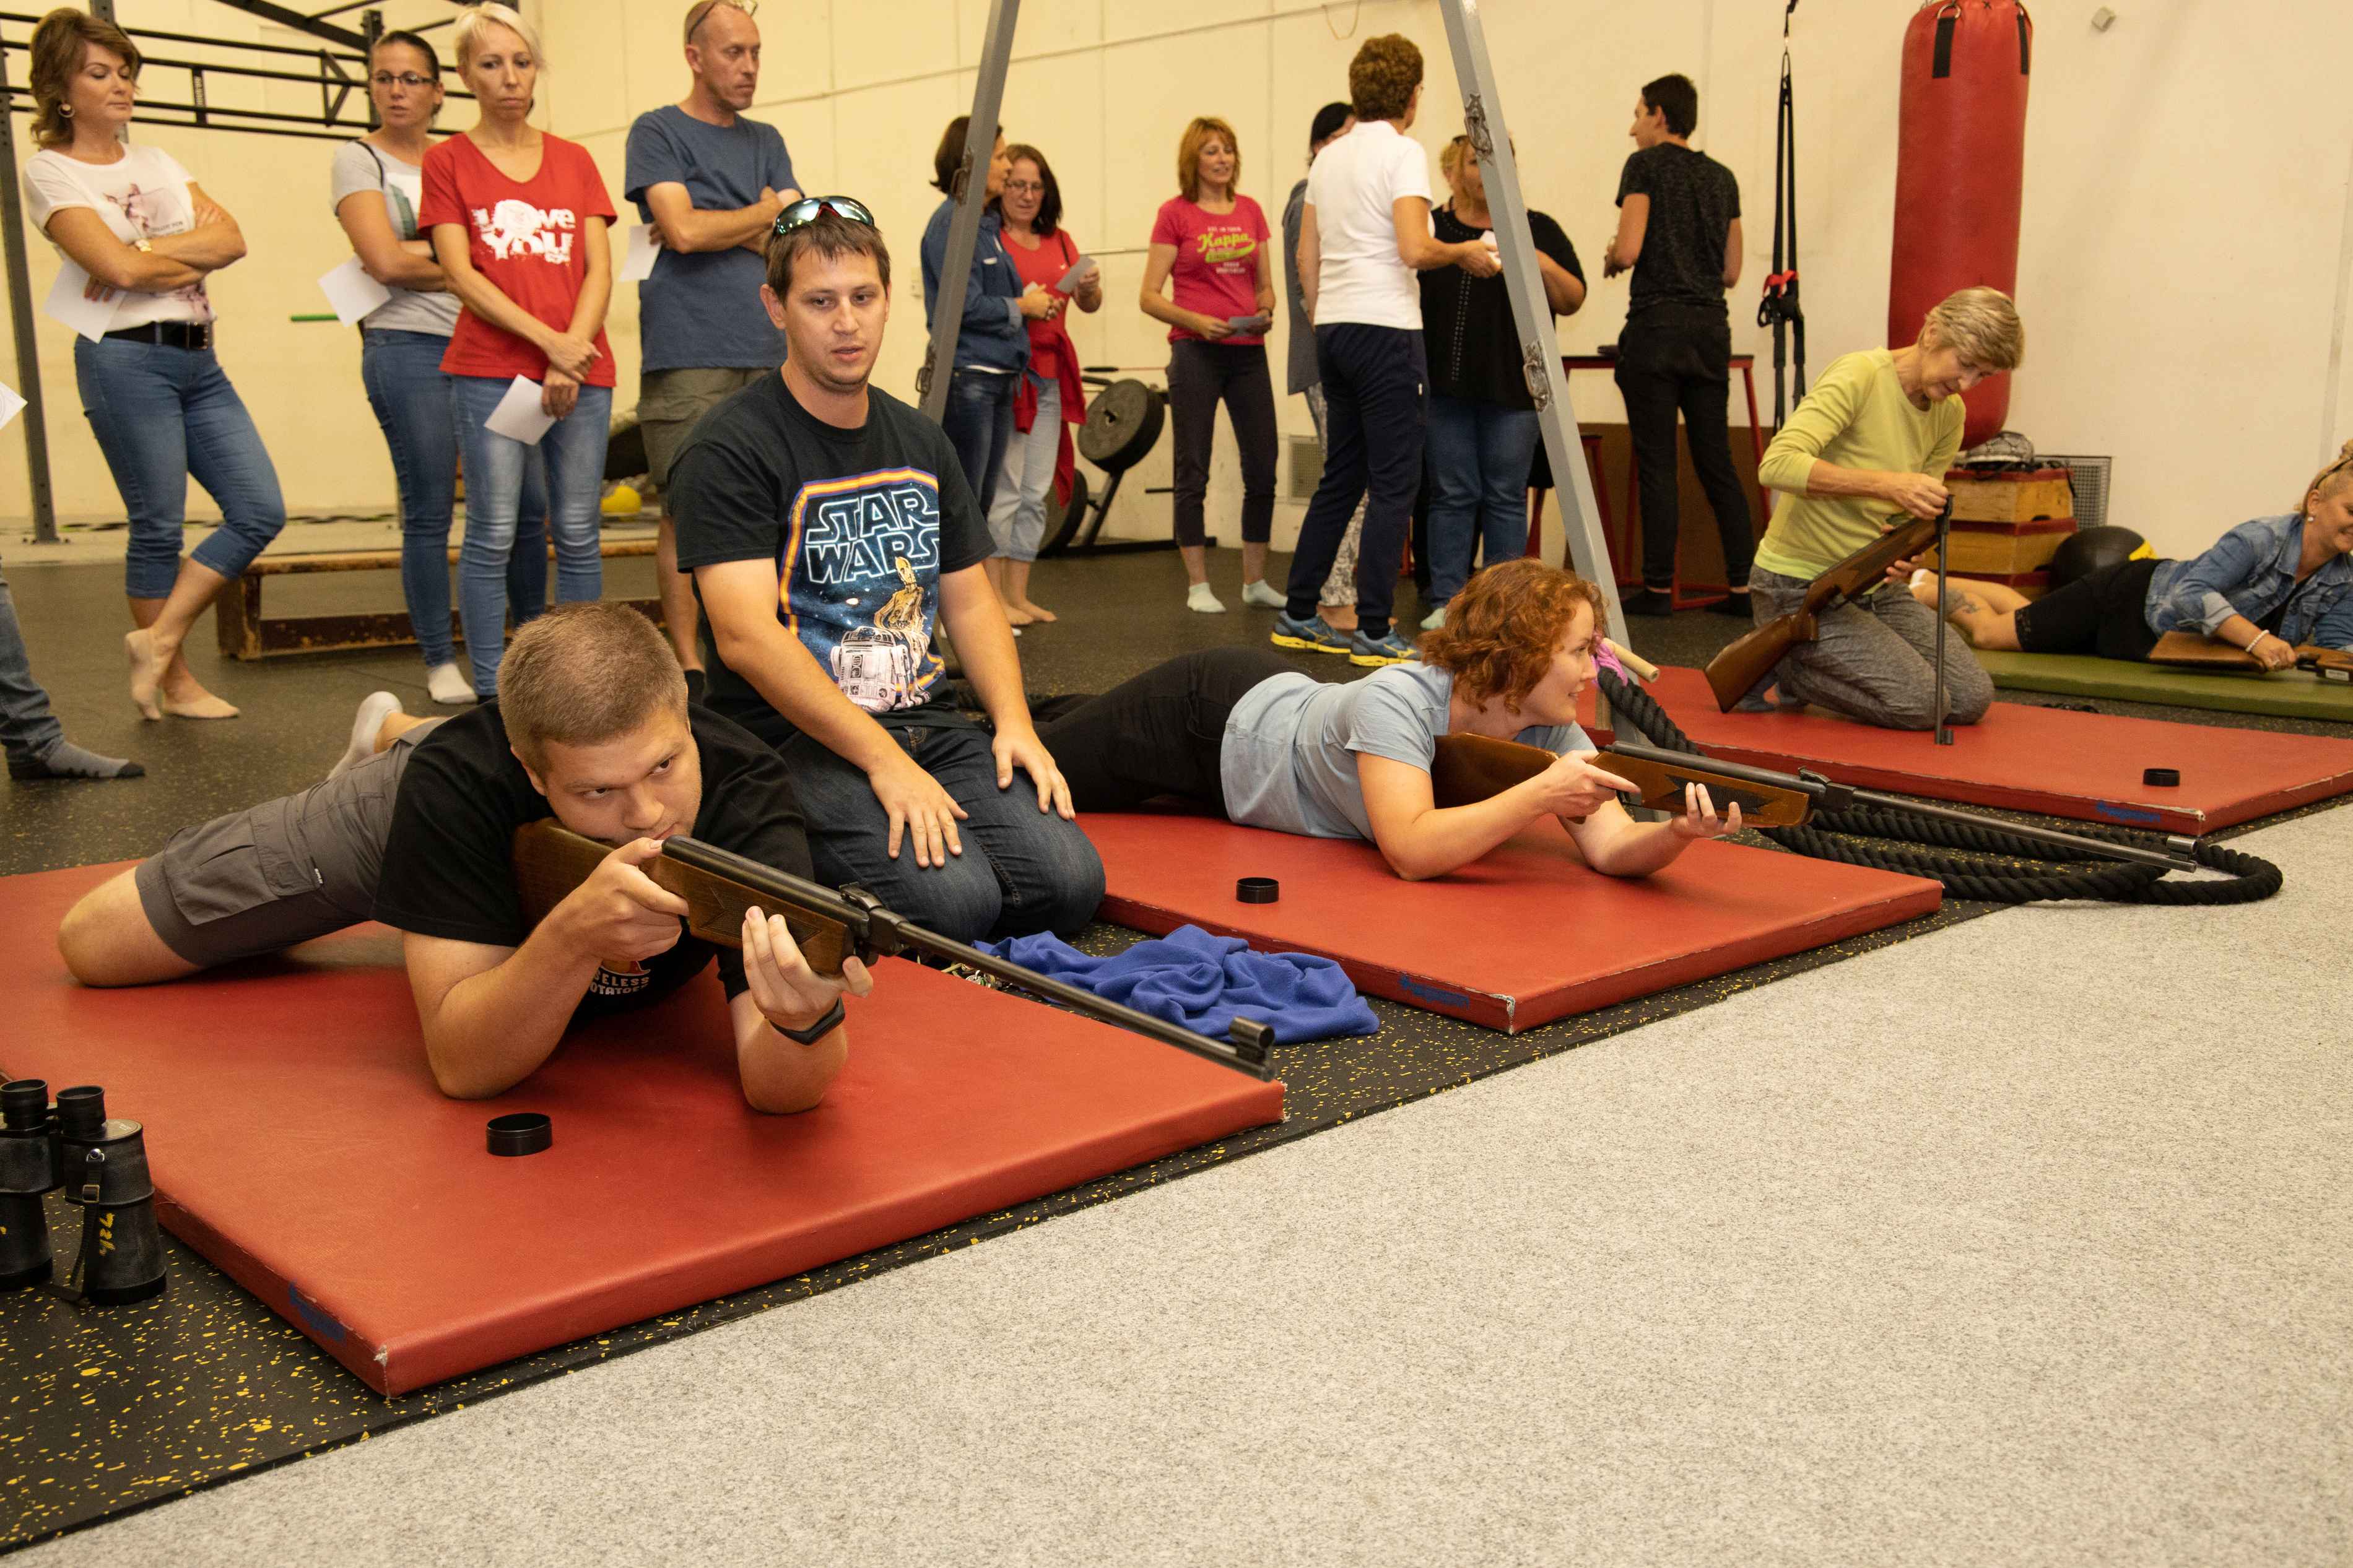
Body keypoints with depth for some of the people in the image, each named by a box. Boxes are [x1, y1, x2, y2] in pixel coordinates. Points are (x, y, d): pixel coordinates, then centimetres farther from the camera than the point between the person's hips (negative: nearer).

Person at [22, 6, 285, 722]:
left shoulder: (157, 162, 16)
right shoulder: (49, 172, -2)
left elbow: (232, 240, 1)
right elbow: (117, 267, -16)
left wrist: (149, 252, -11)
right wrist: (195, 251, -1)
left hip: (199, 360, 7)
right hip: (128, 361, -7)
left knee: (260, 511, 0)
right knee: (159, 527, -1)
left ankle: (159, 639, 10)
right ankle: (172, 680, 13)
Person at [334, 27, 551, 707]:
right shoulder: (358, 160, 4)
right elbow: (385, 261, -8)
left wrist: (418, 256, -4)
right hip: (409, 350, -4)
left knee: (528, 503, 0)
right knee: (429, 514, -2)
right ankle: (440, 662, 8)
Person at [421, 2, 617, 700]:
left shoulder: (574, 161, 15)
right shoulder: (449, 160, 7)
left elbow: (600, 268, 6)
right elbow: (459, 274, -2)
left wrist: (573, 356, -8)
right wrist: (547, 338, -13)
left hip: (582, 371, 3)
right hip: (490, 370, -2)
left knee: (578, 533, 2)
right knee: (493, 533, -5)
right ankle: (490, 692, 1)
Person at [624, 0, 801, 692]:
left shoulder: (766, 141, 19)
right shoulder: (657, 132, 4)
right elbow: (684, 228, -11)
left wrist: (715, 228, -5)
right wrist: (765, 212, 3)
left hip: (767, 351, 5)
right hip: (688, 355, -5)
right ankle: (688, 662, 2)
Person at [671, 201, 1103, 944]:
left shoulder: (920, 441, 16)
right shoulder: (730, 450, -7)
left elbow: (970, 600, 19)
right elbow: (746, 636, -18)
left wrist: (1013, 720, 0)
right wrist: (884, 762, -24)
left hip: (926, 725, 6)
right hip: (794, 738, -6)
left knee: (1069, 881, -17)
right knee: (952, 898, -28)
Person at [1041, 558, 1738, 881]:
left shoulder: (1548, 729, -22)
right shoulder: (1399, 698, -41)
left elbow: (1610, 847, -29)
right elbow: (1410, 850, -50)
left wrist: (1676, 832, -50)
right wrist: (1541, 793, -51)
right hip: (1208, 716, -6)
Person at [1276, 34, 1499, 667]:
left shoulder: (1328, 158, 15)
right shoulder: (1402, 153, -8)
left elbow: (1307, 257, 17)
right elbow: (1415, 251, -19)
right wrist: (1464, 254, -1)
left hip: (1333, 327, 8)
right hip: (1385, 329, -8)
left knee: (1341, 475, 15)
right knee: (1393, 483, -3)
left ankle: (1298, 614, 18)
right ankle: (1373, 633, -3)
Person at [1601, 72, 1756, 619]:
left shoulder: (1646, 165, -2)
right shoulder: (1722, 178, 15)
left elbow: (1628, 251, -12)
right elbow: (1732, 271, 16)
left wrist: (1609, 257, 9)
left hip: (1656, 326, -6)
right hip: (1711, 328, 6)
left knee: (1657, 463, -2)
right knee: (1717, 462, 8)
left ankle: (1658, 588, 0)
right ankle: (1743, 585, 8)